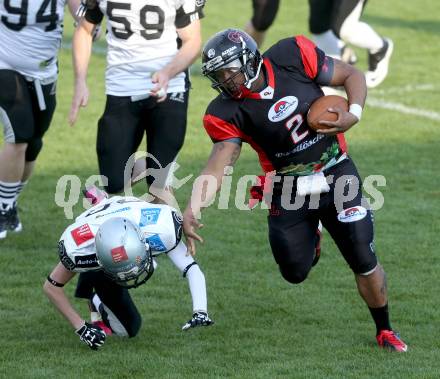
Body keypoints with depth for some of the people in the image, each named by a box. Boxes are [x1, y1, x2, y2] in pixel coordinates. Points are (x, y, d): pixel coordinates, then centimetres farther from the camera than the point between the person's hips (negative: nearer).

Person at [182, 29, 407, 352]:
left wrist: (354, 114, -23)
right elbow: (219, 163, -25)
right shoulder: (227, 113, -16)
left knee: (365, 264, 0)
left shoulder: (293, 56, -17)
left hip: (337, 176, -1)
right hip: (288, 191, 1)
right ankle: (307, 238, 39)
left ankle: (384, 330, 25)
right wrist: (193, 208, -41)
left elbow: (352, 76, -5)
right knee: (295, 273, 4)